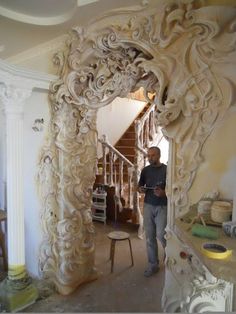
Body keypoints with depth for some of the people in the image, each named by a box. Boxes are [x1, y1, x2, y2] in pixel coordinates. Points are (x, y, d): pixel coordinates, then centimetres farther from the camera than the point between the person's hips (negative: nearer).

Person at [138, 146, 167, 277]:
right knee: (150, 237, 8)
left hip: (162, 207, -4)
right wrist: (140, 189, -10)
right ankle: (153, 265, 22)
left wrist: (163, 192, -25)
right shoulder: (145, 170, 5)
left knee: (161, 235, -7)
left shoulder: (166, 169, -8)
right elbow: (140, 186, 13)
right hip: (148, 206, 4)